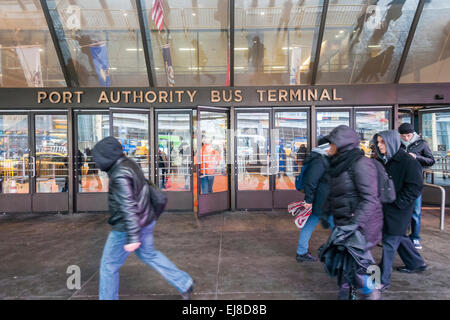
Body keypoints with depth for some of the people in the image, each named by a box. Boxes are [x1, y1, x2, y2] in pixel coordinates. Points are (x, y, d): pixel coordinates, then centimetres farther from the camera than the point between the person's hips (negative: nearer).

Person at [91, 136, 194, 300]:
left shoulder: (120, 176, -24)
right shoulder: (130, 163, 4)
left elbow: (128, 207, -28)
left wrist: (132, 238, -26)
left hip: (127, 228, -10)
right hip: (146, 222, 10)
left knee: (109, 266, 10)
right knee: (148, 254, 25)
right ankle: (184, 283, 30)